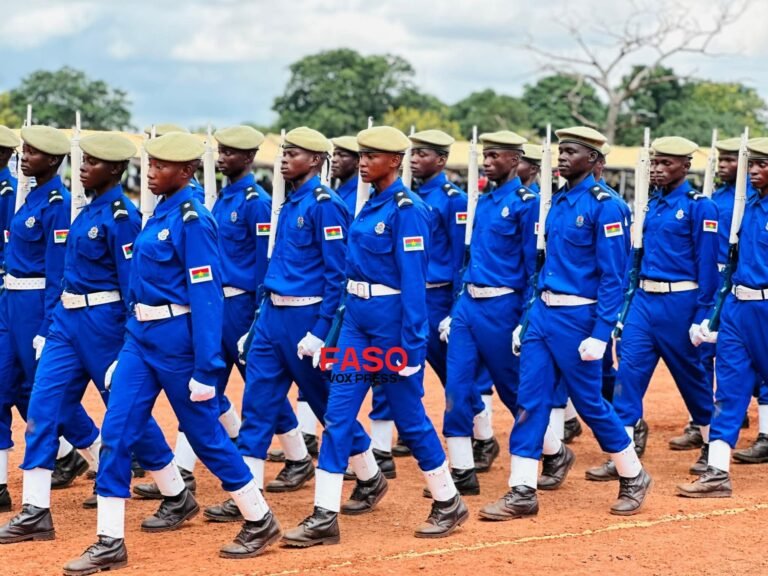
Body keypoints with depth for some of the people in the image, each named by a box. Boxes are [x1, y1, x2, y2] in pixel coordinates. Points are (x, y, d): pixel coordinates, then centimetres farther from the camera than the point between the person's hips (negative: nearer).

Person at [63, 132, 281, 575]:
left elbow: (206, 297, -19)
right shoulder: (161, 212, 9)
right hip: (142, 335, 8)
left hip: (177, 338, -8)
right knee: (117, 431, 3)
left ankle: (261, 522, 20)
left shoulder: (192, 220, -17)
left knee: (205, 433, 3)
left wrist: (206, 370, -21)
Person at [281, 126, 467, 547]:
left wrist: (410, 346, -19)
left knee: (408, 414, 4)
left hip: (391, 318, -8)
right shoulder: (371, 205, 11)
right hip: (357, 315, 8)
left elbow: (413, 281, -18)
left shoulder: (406, 209, -14)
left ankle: (448, 504, 21)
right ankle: (324, 517, 14)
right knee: (338, 413, 4)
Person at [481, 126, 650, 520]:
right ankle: (522, 493, 12)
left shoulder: (603, 206, -13)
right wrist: (526, 319, 16)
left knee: (589, 402, 3)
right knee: (529, 401, 3)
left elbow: (612, 277, -15)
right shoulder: (558, 201, 10)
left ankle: (634, 478, 23)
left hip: (577, 319, -7)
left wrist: (600, 335, -19)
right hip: (543, 314, 7)